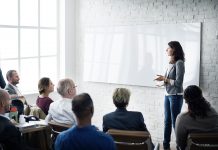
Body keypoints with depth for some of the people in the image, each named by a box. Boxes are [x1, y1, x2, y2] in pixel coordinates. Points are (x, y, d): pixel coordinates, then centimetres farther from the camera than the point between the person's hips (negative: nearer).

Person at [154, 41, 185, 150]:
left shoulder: (179, 63, -14)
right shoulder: (171, 63, 8)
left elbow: (178, 82, -18)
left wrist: (164, 79, -12)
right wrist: (163, 80, -3)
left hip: (176, 96, -7)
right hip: (167, 95, 8)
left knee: (175, 122, 0)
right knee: (167, 121, 13)